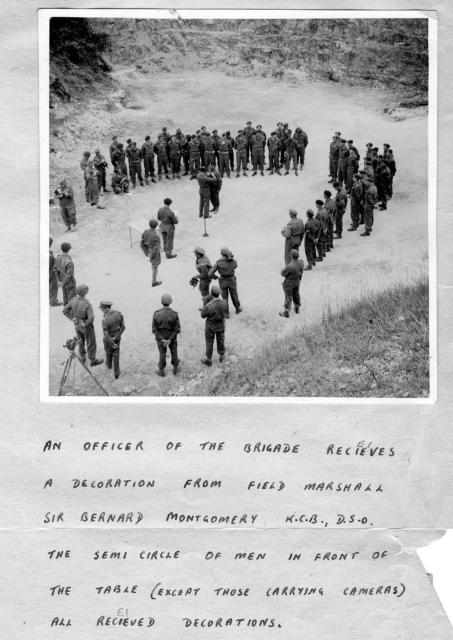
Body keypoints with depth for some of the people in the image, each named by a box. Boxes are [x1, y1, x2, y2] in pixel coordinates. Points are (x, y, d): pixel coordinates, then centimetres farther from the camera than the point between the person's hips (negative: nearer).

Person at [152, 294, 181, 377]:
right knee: (174, 352, 22)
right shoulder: (174, 314, -23)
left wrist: (162, 339, -17)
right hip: (172, 337, 0)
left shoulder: (156, 314, -21)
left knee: (162, 354, 18)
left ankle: (161, 371, 31)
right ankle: (175, 368, 39)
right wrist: (170, 340, -17)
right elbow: (177, 329, -20)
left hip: (160, 337, 0)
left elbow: (154, 329, -18)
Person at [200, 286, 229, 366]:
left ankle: (208, 360, 36)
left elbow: (203, 315, -16)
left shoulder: (209, 306, -35)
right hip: (221, 325, 3)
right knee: (220, 341, 27)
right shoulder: (224, 303, -23)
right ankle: (221, 356, 47)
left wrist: (205, 304, -11)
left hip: (210, 326, -3)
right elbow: (226, 313, -4)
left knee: (209, 343, 19)